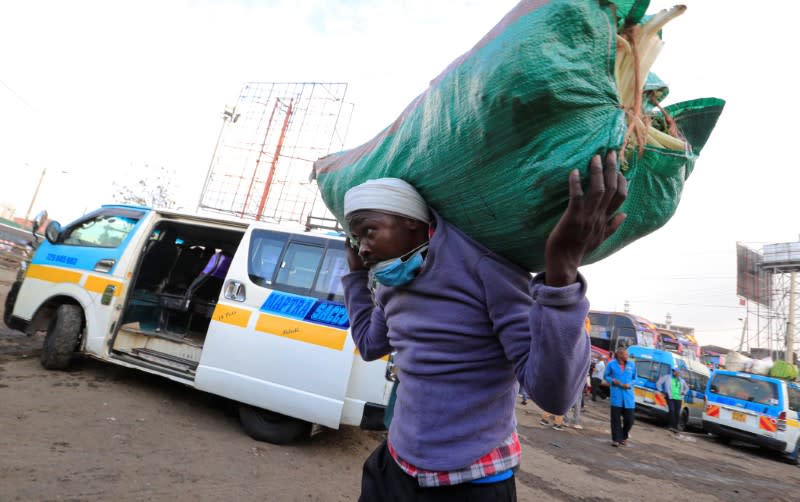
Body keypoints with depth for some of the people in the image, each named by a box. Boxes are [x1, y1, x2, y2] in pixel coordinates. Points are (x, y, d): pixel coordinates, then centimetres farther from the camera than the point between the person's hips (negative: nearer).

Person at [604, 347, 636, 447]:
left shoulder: (631, 365, 6)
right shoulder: (612, 364, -1)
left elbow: (634, 378, 14)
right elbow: (606, 376, 9)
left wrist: (630, 384, -5)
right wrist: (612, 381, -10)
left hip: (628, 396, 2)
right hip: (616, 395, -2)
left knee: (629, 419, 4)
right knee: (616, 418, 1)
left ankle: (624, 437, 30)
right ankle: (616, 439, 14)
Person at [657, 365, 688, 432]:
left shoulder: (681, 380, 21)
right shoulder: (667, 377, 8)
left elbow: (687, 388, 38)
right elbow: (658, 383, 8)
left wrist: (684, 393, 20)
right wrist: (662, 391, 0)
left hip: (678, 398, 4)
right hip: (670, 397, -4)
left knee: (677, 413, -4)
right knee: (672, 410, -19)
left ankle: (675, 427, 4)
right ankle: (672, 426, -16)